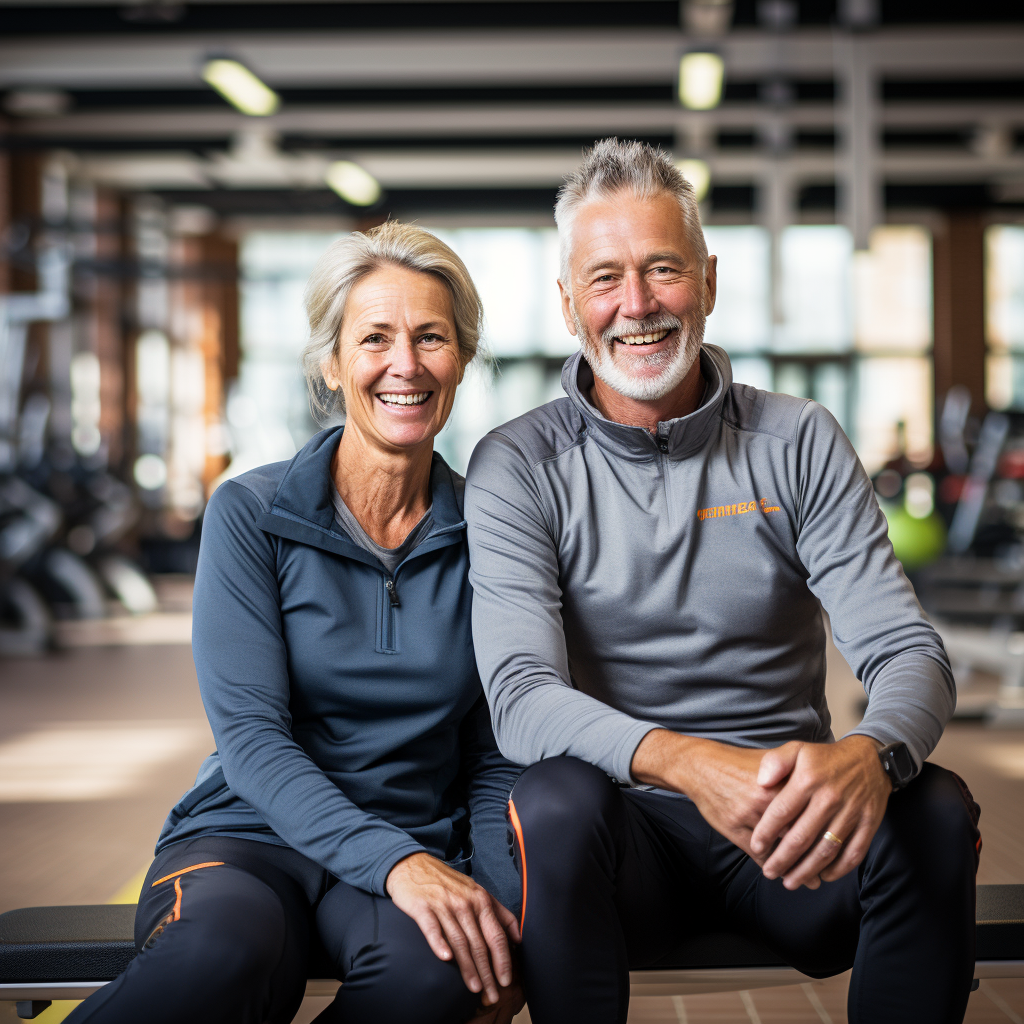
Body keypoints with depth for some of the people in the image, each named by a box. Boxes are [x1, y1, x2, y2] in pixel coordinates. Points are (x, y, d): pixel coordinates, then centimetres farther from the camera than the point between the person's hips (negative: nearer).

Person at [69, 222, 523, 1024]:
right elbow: (251, 736, -10)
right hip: (250, 836, -2)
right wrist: (395, 861, -26)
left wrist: (497, 905, -11)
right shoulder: (250, 515, -1)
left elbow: (495, 757, 9)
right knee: (225, 950, -40)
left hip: (422, 850, 3)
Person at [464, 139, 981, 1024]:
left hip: (785, 832, 2)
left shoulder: (799, 444, 3)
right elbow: (520, 697, -14)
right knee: (558, 800, -34)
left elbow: (909, 652, -4)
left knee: (935, 812, -27)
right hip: (628, 829, -1)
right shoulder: (518, 466, -1)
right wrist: (687, 764, -35)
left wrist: (868, 754, -31)